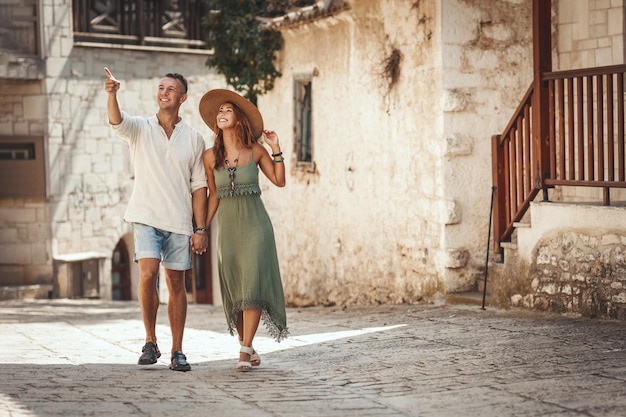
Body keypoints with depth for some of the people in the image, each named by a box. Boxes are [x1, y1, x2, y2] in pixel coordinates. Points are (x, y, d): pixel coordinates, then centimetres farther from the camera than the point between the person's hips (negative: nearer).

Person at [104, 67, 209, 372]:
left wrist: (201, 229, 1)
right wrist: (112, 94, -39)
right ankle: (150, 342, -1)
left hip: (180, 222, 2)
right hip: (146, 218, -1)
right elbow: (116, 120, -18)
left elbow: (199, 186, 7)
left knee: (177, 283, 4)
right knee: (148, 274, -17)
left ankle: (177, 352, 12)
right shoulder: (140, 128, 5)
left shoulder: (194, 139, 8)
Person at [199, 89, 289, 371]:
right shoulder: (211, 156, 2)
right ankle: (248, 349, 16)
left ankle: (245, 350, -14)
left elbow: (279, 181, 4)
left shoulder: (255, 151, -2)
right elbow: (213, 196, 11)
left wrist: (275, 149, -5)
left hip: (255, 223, -2)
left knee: (252, 284, -13)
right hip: (227, 226, 2)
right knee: (234, 290, 4)